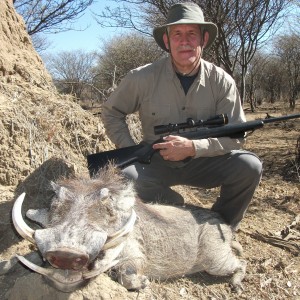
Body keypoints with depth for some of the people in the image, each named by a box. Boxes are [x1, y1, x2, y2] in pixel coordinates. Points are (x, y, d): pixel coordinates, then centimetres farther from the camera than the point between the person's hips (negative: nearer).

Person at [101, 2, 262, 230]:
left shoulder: (222, 81, -10)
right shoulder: (143, 78, -12)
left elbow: (236, 137, -11)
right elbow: (112, 112, 2)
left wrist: (193, 147, -26)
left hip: (201, 162, 1)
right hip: (156, 161, 0)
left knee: (249, 166, -24)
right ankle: (175, 209, -2)